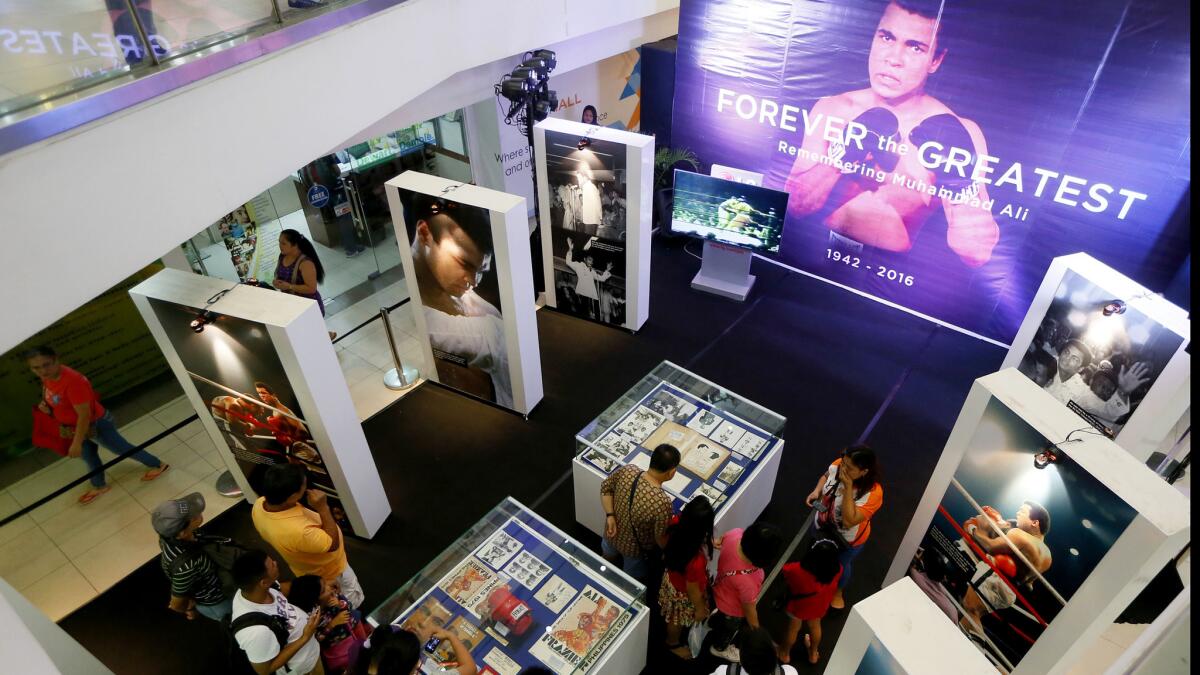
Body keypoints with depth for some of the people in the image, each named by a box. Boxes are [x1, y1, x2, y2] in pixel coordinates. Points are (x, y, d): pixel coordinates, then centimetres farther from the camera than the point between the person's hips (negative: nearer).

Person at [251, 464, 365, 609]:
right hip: (329, 572, -7)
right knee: (353, 601, 25)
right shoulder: (299, 531, -49)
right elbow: (333, 544, -30)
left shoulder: (259, 505, -25)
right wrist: (323, 508, -36)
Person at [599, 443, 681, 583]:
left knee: (608, 562, 39)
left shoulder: (627, 471, -26)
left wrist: (610, 516, -10)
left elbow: (605, 488, -8)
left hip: (612, 534, 6)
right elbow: (661, 538, -25)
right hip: (635, 549, -5)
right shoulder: (662, 502, -40)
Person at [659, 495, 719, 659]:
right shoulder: (696, 561, -48)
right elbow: (692, 590, -27)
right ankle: (673, 644, 61)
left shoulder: (678, 527, -31)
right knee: (678, 621, 30)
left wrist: (711, 543, -2)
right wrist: (699, 609, -8)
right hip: (683, 593, -6)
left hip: (672, 577, 6)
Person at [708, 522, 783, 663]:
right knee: (730, 628, 31)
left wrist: (720, 542, 18)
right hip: (734, 609, -5)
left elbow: (723, 539, -6)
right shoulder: (749, 582, -46)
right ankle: (720, 648, 62)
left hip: (721, 589, 5)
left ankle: (714, 621, 71)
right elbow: (749, 610, -25)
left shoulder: (735, 534, -33)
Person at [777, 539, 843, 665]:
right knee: (815, 626, 32)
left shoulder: (797, 570, -43)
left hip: (798, 606, -2)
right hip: (819, 606, 3)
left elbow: (784, 571, -20)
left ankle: (785, 654, 54)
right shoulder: (837, 569, -33)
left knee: (793, 629, 26)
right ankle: (813, 654, 60)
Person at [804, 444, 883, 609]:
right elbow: (825, 476, -1)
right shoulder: (838, 465, -25)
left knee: (840, 566, 26)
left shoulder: (873, 493, -39)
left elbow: (849, 521, -43)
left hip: (847, 539, -4)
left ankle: (838, 591, 58)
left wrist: (848, 487, -47)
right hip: (822, 526, 4)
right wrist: (816, 491, -20)